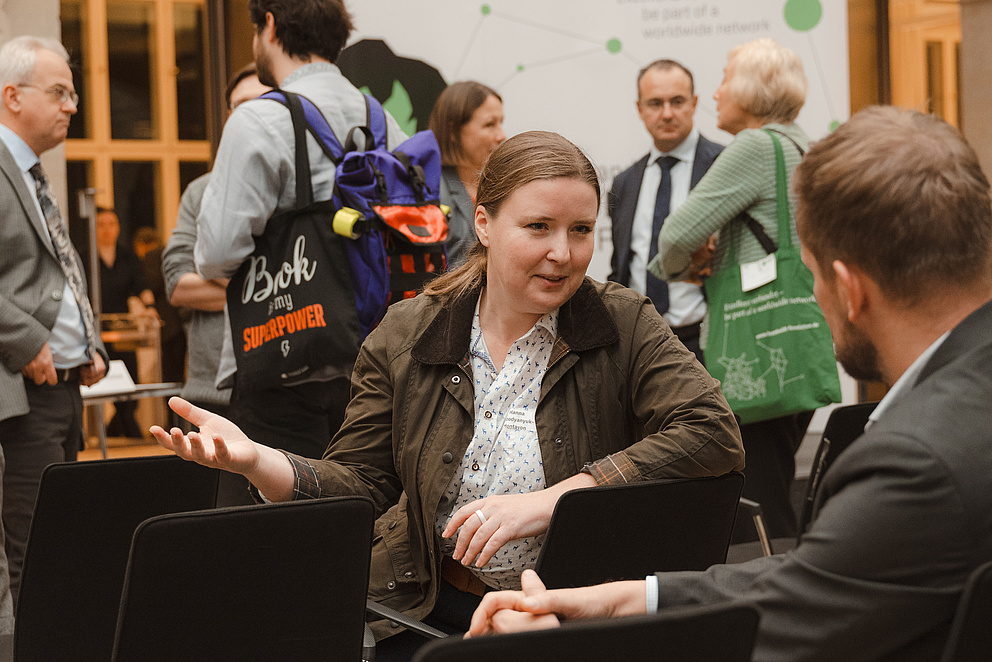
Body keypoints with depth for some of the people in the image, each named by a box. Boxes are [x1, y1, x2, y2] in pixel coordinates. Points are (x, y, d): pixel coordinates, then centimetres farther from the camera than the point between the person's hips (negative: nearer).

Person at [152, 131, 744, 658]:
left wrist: (550, 499, -20)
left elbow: (715, 434, -14)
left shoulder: (624, 325, -1)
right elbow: (358, 482, 5)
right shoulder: (404, 337, 5)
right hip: (428, 612, 3)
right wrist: (254, 460, -16)